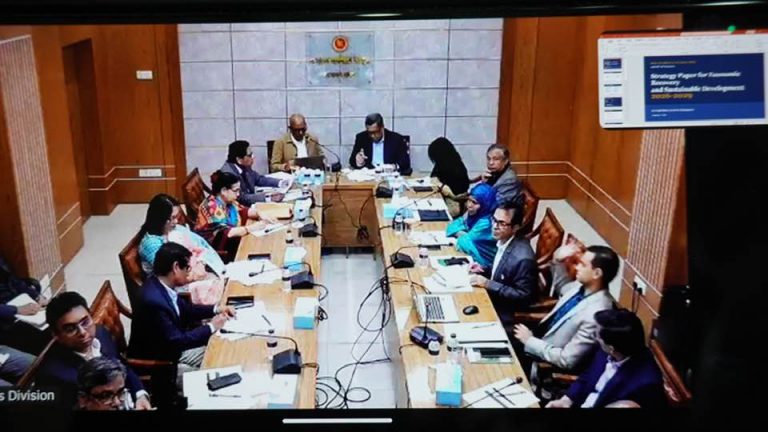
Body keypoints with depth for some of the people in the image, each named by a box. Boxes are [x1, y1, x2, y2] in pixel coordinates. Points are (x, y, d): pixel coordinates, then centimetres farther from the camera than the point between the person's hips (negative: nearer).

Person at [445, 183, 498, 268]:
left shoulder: (486, 223, -25)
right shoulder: (472, 214, 0)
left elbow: (463, 243, -24)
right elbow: (452, 227, 4)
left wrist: (463, 237, -3)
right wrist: (463, 234, -13)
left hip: (481, 263, -7)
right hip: (470, 256, 7)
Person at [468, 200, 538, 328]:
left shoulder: (523, 258, -30)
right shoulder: (503, 240, -5)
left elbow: (523, 296, -23)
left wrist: (488, 284, -24)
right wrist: (484, 270, -3)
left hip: (505, 313, -8)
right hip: (493, 297, 8)